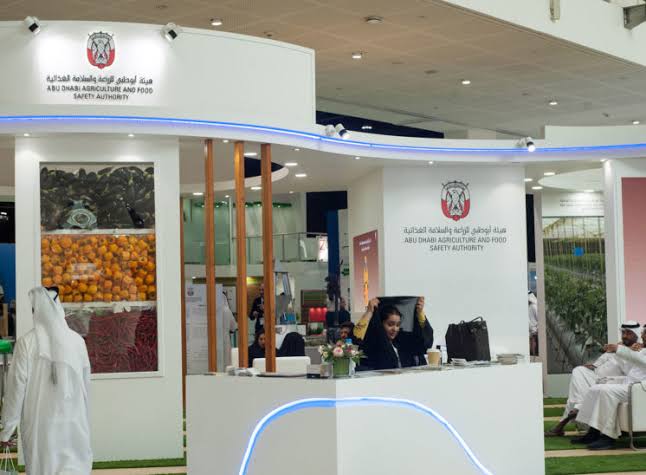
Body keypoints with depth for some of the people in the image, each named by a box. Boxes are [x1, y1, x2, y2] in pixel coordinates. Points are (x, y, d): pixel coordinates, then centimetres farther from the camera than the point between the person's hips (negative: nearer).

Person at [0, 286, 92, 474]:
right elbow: (85, 385, 5)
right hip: (73, 423, 1)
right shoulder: (77, 340, -3)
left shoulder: (26, 343, -9)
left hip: (40, 424, -1)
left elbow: (17, 387, -6)